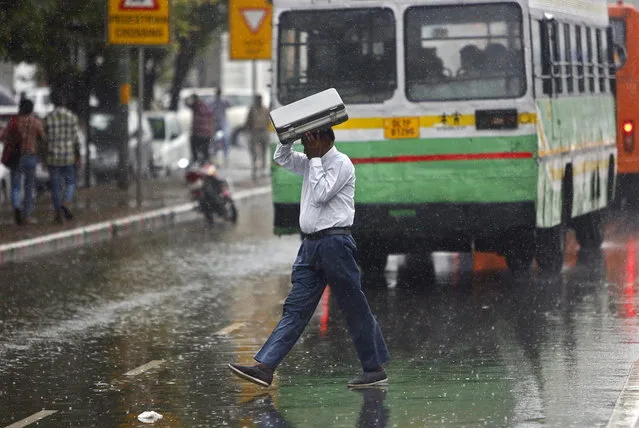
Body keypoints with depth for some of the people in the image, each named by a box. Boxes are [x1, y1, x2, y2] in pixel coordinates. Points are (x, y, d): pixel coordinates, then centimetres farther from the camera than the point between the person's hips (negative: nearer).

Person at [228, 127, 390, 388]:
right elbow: (282, 159, 27)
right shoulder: (312, 163, 17)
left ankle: (375, 370, 8)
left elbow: (320, 194, -18)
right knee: (295, 308, 1)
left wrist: (315, 157, -12)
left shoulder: (340, 163, -8)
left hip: (334, 243, -8)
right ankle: (265, 367, -7)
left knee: (355, 309, -1)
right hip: (311, 244, 8)